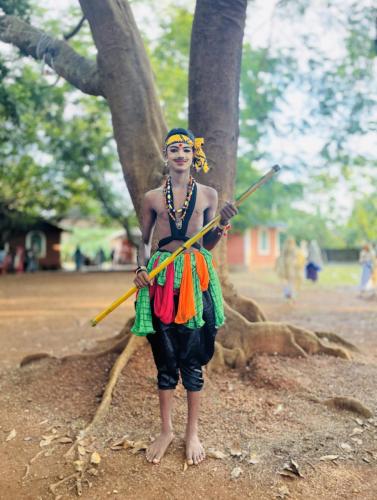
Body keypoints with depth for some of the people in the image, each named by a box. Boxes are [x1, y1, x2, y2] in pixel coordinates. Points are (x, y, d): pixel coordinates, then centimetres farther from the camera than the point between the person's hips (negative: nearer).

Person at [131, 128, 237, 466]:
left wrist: (222, 226, -7)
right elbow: (144, 240, 13)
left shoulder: (208, 194, 6)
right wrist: (141, 268, -5)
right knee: (165, 359, 8)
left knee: (192, 359, 5)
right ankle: (166, 431, 25)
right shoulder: (153, 197, 7)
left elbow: (208, 244, 11)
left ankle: (192, 433, 22)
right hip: (161, 280, 1)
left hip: (196, 280, 0)